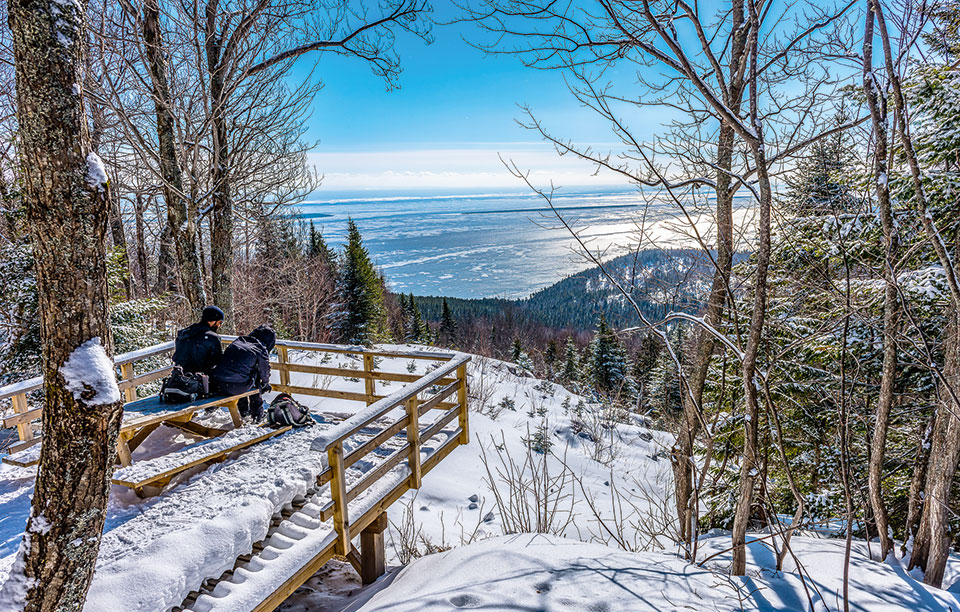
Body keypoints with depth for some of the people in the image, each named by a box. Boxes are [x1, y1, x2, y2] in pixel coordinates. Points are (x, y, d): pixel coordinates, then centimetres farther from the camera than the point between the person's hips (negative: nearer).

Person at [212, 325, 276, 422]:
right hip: (237, 388, -5)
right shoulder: (261, 350, 4)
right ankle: (257, 415, 31)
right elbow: (265, 373, 16)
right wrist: (265, 384, 39)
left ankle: (244, 411, 47)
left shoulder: (237, 341, 19)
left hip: (217, 385, 5)